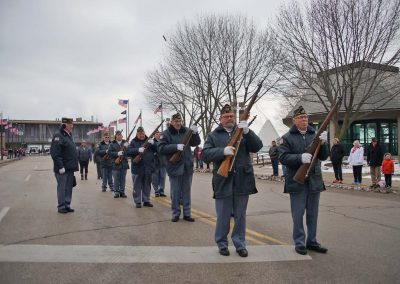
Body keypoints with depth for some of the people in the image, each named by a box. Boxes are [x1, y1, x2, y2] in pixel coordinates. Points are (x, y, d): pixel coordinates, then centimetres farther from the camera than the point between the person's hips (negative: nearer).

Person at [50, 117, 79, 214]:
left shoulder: (69, 136, 17)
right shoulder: (58, 136, -11)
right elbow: (55, 153, -19)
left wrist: (74, 165, 17)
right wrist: (60, 166, -23)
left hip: (70, 168, 9)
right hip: (62, 168, -8)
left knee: (69, 187, 12)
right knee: (62, 187, 0)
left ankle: (67, 205, 20)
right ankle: (61, 206, 8)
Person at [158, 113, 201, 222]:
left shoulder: (187, 131, 5)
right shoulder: (166, 134, -4)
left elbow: (196, 143, 1)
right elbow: (161, 148, -15)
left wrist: (195, 133, -19)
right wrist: (176, 146, -27)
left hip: (187, 167, 3)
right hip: (174, 167, -3)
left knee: (186, 191, 10)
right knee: (175, 192, 5)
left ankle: (187, 213, 19)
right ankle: (175, 213, 18)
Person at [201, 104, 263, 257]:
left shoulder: (243, 132, 10)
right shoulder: (213, 135, 5)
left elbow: (257, 146, -4)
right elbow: (205, 154, -7)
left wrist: (247, 132, -20)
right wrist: (223, 151, -23)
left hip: (242, 181, 2)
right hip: (223, 182, -1)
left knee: (240, 216, 11)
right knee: (223, 216, 8)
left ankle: (240, 244, 25)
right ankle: (222, 244, 25)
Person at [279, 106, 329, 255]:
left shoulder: (315, 135, 9)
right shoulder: (287, 137, -2)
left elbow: (324, 156, 5)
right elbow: (283, 157, -11)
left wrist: (323, 143, -14)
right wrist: (300, 158, -26)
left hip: (315, 180, 4)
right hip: (297, 181, -4)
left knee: (313, 214, 13)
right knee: (298, 214, 3)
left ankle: (312, 241, 26)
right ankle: (299, 243, 15)